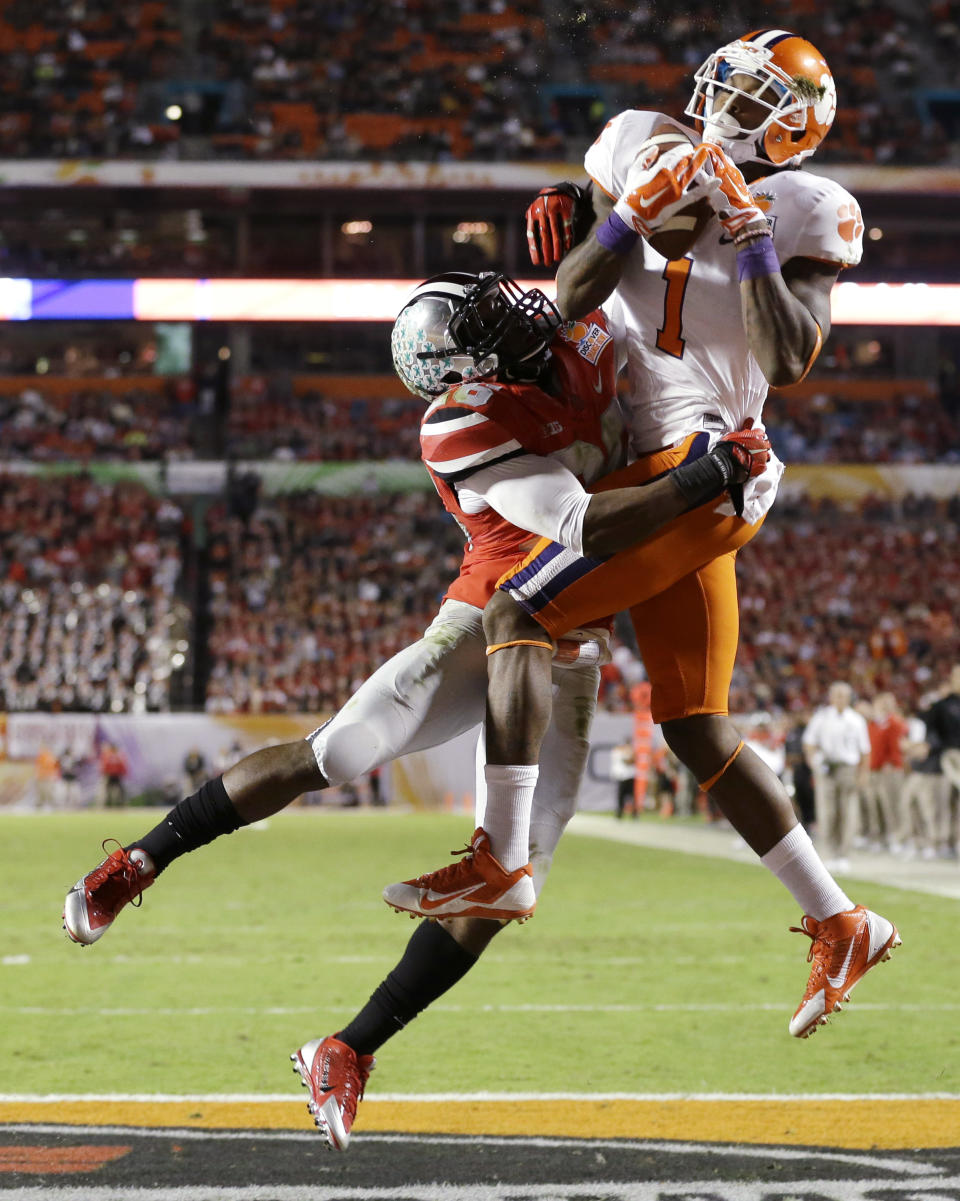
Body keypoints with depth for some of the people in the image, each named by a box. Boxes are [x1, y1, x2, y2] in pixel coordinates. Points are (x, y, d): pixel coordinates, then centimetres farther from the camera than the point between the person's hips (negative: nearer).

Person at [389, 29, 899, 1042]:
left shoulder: (803, 218, -2)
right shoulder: (645, 156, 12)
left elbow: (789, 359, -14)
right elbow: (571, 302, 7)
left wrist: (750, 232, -17)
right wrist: (629, 212, -8)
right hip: (659, 475, 7)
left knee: (515, 618, -13)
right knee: (695, 728, 9)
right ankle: (839, 925, 13)